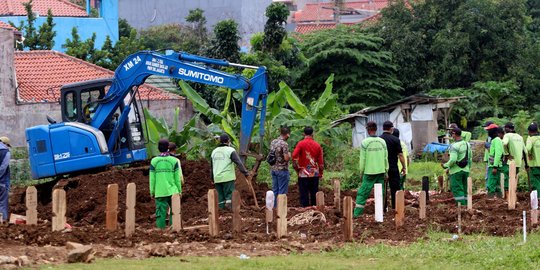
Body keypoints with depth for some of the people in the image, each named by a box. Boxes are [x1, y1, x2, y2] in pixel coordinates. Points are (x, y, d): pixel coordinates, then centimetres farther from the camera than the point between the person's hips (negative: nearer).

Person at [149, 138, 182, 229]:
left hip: (160, 192, 0)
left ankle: (161, 228, 0)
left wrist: (152, 191, 10)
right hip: (172, 191, 0)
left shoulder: (154, 161, 0)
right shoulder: (173, 160, -1)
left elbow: (152, 178, 2)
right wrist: (179, 190, 10)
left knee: (160, 212, 1)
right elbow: (177, 177, 2)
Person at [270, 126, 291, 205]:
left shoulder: (273, 142, 7)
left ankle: (274, 206, 16)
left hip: (273, 169, 7)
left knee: (275, 190, 12)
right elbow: (286, 158, -19)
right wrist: (289, 155, 0)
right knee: (282, 191, -2)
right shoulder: (284, 144, -16)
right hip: (282, 170, -7)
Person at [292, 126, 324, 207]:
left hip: (304, 173, -3)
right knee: (314, 194, 9)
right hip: (315, 174, 3)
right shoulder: (317, 145, 4)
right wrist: (320, 173, 16)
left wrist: (296, 167, -4)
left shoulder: (301, 144, -6)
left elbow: (294, 156, -18)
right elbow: (321, 161, 7)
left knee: (304, 194, -1)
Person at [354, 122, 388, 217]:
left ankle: (357, 213, -5)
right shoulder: (382, 142, 2)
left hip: (369, 172, -3)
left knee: (363, 193, 0)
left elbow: (362, 159, -5)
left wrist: (361, 172, 5)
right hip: (380, 171, 3)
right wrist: (386, 171, 14)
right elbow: (385, 158, 6)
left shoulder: (365, 142, -8)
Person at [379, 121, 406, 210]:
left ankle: (383, 208, 8)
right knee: (395, 189, 3)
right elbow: (400, 155, -7)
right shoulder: (395, 140, -7)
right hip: (393, 168, -2)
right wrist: (404, 167, 2)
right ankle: (395, 208, 0)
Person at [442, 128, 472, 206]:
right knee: (464, 189, 14)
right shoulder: (467, 144, 6)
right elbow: (470, 159, 11)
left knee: (457, 189, -3)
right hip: (466, 170, 7)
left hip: (456, 171, -7)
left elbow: (453, 160, -25)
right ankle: (465, 204, 14)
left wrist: (446, 166, -9)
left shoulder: (454, 146, -17)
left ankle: (462, 205, -10)